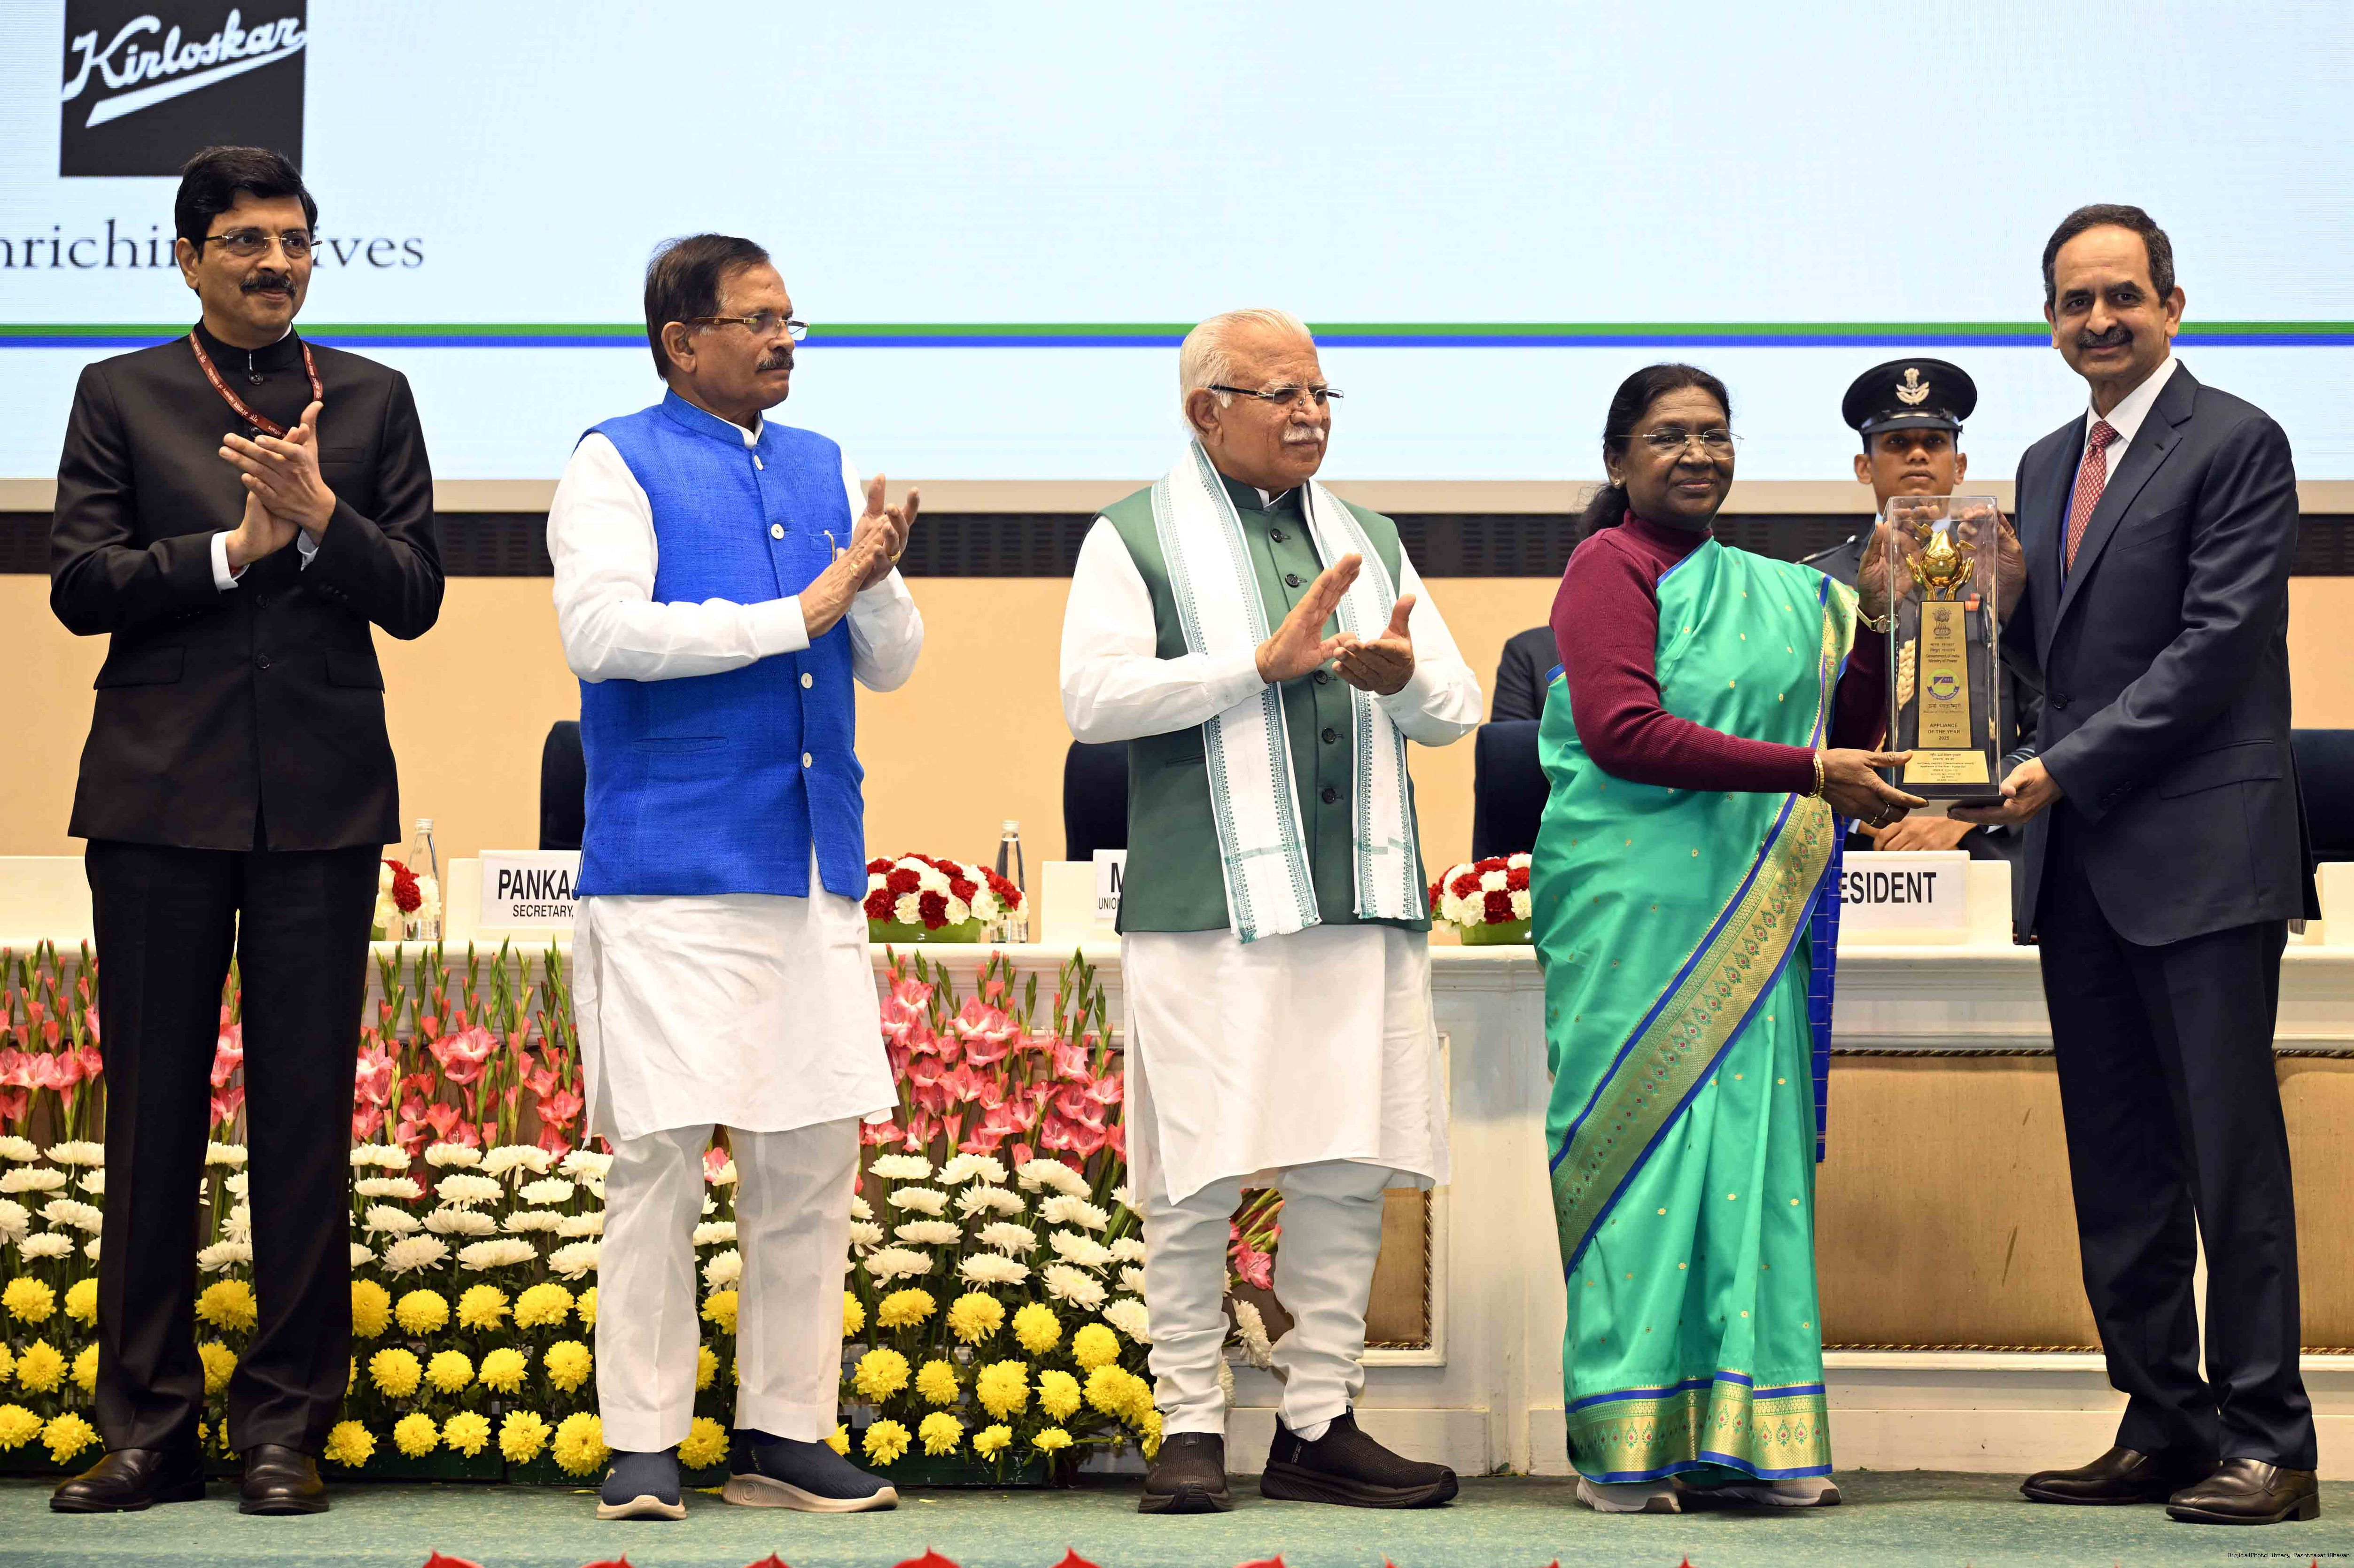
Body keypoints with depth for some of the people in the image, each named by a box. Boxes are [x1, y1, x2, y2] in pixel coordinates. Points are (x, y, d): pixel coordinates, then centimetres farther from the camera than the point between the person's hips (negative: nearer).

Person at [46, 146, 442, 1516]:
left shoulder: (372, 401, 10)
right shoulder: (122, 397, 8)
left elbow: (415, 598, 4)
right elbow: (81, 584, -1)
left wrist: (320, 517, -13)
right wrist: (232, 548, -11)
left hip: (320, 798, 0)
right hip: (161, 793, 0)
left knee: (307, 1118, 1)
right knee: (152, 1112, 3)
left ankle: (289, 1427, 8)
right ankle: (149, 1427, 11)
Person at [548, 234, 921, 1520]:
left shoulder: (823, 471, 17)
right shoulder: (618, 467, 1)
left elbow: (891, 665, 17)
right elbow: (601, 631, -15)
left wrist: (876, 582, -6)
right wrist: (794, 613, -13)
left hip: (817, 871, 6)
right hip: (673, 872, -6)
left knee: (813, 1157, 5)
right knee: (659, 1155, -5)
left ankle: (784, 1435, 14)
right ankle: (642, 1445, 2)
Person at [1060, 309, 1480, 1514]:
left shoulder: (1368, 540, 21)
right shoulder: (1136, 539, 5)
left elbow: (1456, 710, 19)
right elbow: (1092, 697, -9)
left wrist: (1403, 675, -5)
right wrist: (1263, 661, -12)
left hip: (1363, 906, 5)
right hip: (1210, 909, -5)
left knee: (1351, 1173, 4)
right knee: (1198, 1181, -4)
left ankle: (1318, 1425, 12)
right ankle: (1189, 1428, 5)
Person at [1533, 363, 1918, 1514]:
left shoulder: (1778, 594, 20)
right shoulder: (1611, 567, -2)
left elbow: (1849, 737, 19)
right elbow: (1622, 731, -16)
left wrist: (1873, 617, 5)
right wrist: (1807, 771, -18)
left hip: (1748, 916, 7)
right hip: (1638, 905, -7)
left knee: (1750, 1143, 2)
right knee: (1646, 1135, -8)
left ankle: (1734, 1435, 3)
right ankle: (1626, 1445, -6)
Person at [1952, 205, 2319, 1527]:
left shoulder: (2235, 444, -5)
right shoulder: (2050, 464, 19)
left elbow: (2219, 640, -13)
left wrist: (2069, 765, -14)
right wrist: (1988, 597, 0)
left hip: (2202, 855, -8)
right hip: (2082, 866, 8)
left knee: (2231, 1155, -6)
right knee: (2117, 1163, 9)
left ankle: (2267, 1443, -2)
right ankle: (2164, 1430, 16)